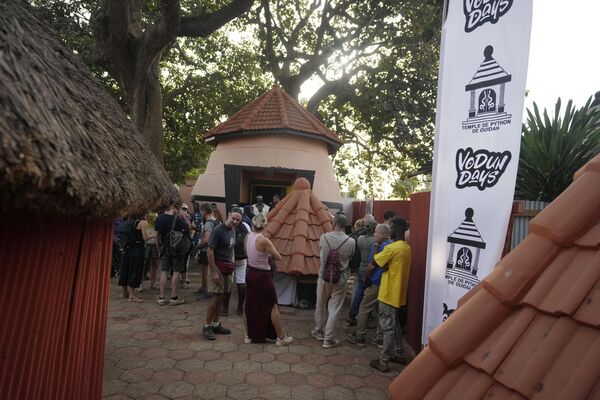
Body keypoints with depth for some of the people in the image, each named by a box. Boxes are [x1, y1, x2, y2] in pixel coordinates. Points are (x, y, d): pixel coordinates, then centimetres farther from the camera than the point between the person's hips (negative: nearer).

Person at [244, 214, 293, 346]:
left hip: (250, 273, 7)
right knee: (273, 306, 6)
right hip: (263, 276, -7)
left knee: (249, 305, 16)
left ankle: (249, 336, 27)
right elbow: (278, 257, -13)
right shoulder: (264, 240, -22)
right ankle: (281, 338, 16)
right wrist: (270, 251, 4)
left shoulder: (247, 237, -2)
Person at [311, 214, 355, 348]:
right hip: (340, 279, -1)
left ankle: (319, 331, 37)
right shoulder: (351, 242, -13)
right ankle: (328, 339, 14)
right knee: (334, 309, 8)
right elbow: (351, 258, 1)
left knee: (321, 306, 20)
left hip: (324, 277, 2)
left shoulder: (324, 237, -11)